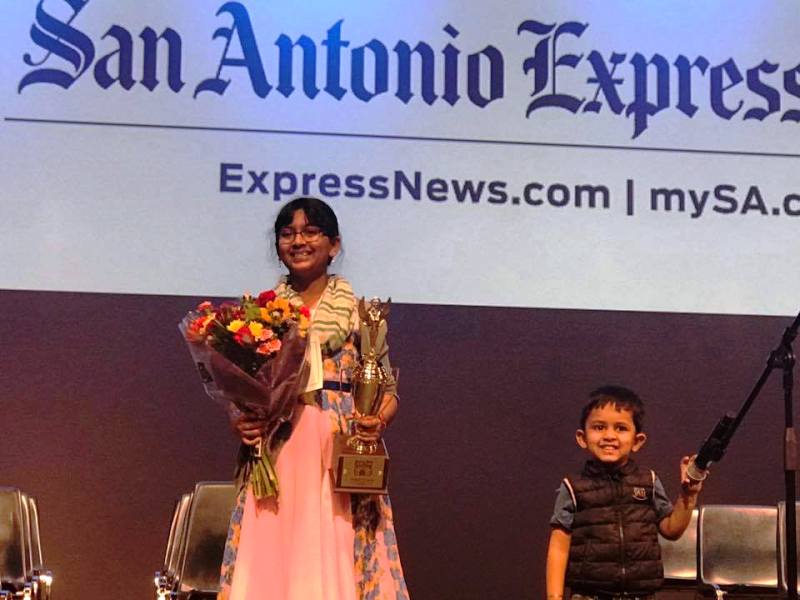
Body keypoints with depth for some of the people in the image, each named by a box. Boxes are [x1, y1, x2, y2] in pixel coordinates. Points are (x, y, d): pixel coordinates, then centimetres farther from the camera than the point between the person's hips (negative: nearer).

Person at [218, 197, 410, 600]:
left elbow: (388, 392, 8)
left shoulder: (360, 312, 7)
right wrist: (240, 423, -7)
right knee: (270, 566, -2)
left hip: (341, 458, -1)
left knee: (336, 565, -4)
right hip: (276, 457, 1)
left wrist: (378, 421, -12)